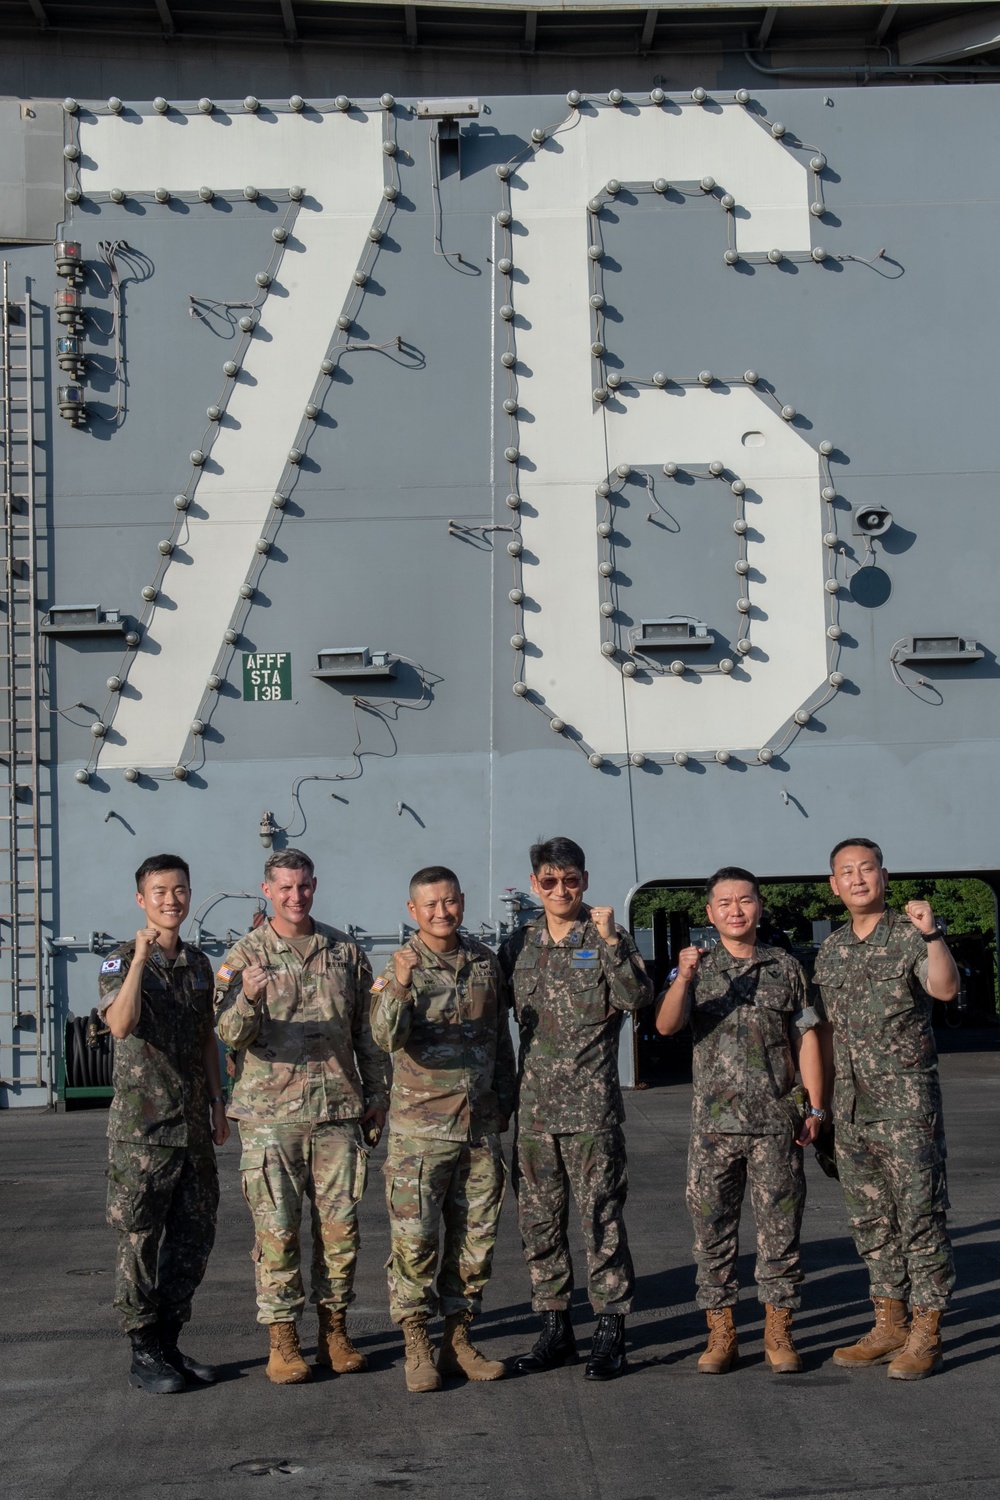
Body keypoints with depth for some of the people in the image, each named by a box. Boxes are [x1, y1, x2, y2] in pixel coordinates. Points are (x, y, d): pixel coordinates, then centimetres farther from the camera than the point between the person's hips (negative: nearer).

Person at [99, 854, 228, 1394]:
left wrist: (217, 1103, 15)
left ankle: (169, 1343, 21)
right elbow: (120, 1024, -26)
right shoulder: (121, 961, -7)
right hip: (141, 1129, -6)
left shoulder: (198, 964, 12)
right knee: (139, 1244, 0)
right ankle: (144, 1355, 9)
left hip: (194, 1127, 6)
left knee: (193, 1240, 10)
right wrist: (140, 958, -33)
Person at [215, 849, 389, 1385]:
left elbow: (365, 1029, 16)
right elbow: (230, 1035, -9)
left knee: (340, 1225, 5)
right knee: (277, 1229, -1)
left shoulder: (345, 952, 10)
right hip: (270, 1112, -3)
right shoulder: (244, 956, 1)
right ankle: (282, 1340, 8)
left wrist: (376, 1091, 13)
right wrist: (247, 999, -29)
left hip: (338, 1108, 3)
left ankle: (334, 1330, 18)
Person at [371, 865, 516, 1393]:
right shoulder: (399, 967, -6)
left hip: (480, 1126, 4)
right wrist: (399, 987, -38)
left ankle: (458, 1339, 19)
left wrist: (504, 1101, 15)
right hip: (421, 1125, -4)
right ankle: (416, 1346, 6)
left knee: (475, 1237, 9)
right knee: (415, 1238, -5)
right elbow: (388, 1037, -22)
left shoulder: (485, 963, 8)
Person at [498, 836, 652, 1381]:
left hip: (592, 1106, -4)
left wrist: (610, 940, -22)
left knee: (602, 1219, -2)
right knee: (539, 1222, 9)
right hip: (533, 1106, 5)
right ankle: (554, 1328, 19)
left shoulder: (606, 938, -1)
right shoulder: (518, 945, 11)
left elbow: (637, 999, -16)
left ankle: (610, 1331, 6)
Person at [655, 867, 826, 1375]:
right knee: (713, 1228, 3)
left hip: (777, 1121, 0)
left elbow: (806, 1037, 9)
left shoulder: (785, 967, 8)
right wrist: (684, 979, -26)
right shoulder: (699, 968, 5)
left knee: (780, 1227, 3)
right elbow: (666, 1027, -9)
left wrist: (814, 1106, 3)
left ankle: (779, 1332, 13)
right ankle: (720, 1333, 12)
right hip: (714, 1122, 0)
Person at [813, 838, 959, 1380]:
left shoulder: (911, 936, -5)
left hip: (907, 1105, -6)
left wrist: (930, 934, -38)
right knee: (871, 1221, 12)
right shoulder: (831, 950, 13)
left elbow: (945, 988, -24)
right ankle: (889, 1326, 22)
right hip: (851, 1108, 6)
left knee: (920, 1218, -3)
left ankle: (926, 1335, 3)